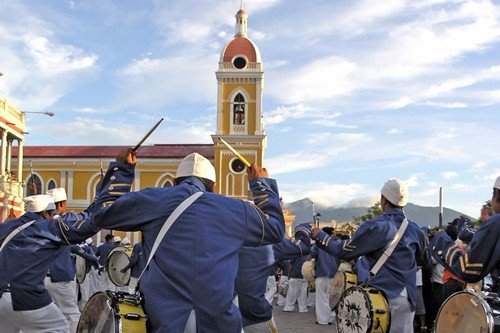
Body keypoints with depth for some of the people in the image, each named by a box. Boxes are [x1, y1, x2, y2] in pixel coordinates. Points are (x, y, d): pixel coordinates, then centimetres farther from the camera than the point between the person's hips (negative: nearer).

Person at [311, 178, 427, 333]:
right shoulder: (415, 230, 6)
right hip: (407, 297, 5)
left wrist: (320, 235, 6)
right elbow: (420, 259, 23)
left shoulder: (376, 227, -12)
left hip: (382, 296, -5)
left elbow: (344, 251, -8)